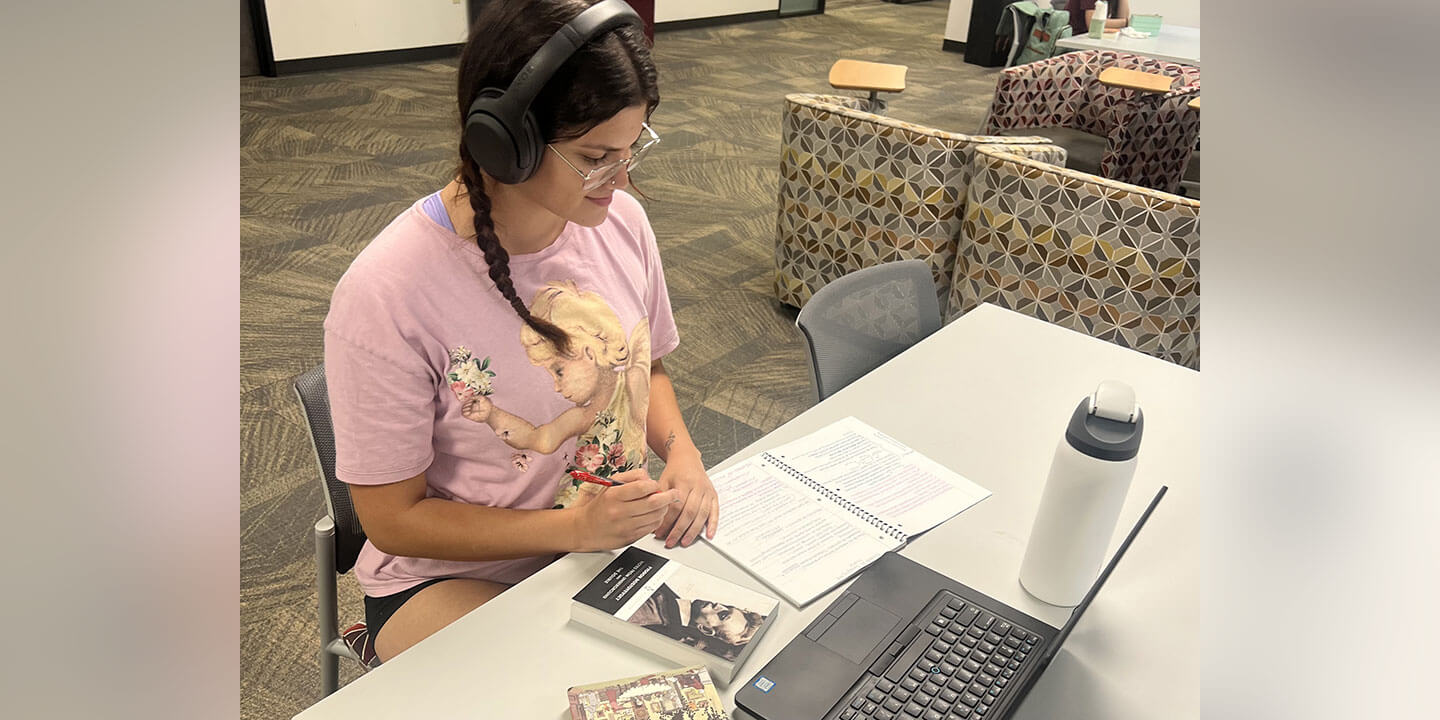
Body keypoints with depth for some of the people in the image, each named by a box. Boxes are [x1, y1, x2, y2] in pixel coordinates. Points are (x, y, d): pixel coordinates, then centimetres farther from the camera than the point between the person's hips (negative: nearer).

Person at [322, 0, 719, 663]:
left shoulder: (619, 221, -8)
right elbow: (393, 519, -15)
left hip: (619, 528, 5)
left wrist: (680, 450, -11)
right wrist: (575, 527, -24)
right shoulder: (384, 295, -24)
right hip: (458, 578, -5)